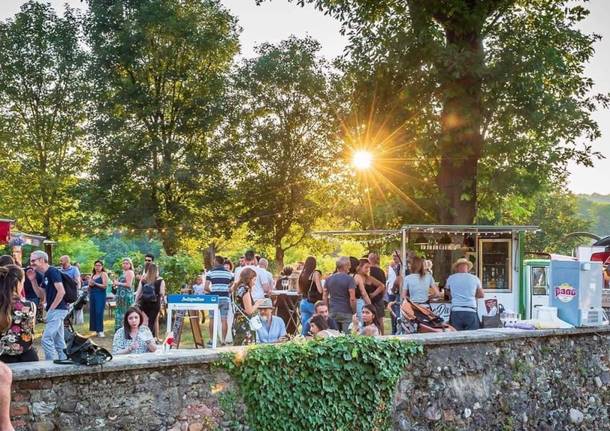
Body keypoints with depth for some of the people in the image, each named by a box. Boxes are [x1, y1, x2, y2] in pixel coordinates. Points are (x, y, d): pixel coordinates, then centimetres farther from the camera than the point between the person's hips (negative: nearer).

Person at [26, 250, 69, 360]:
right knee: (58, 341, 12)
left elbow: (61, 291, -21)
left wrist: (51, 308, -15)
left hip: (57, 310, -10)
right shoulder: (45, 275, 16)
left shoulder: (53, 272, -14)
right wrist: (33, 280, 7)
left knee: (46, 340, -12)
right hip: (56, 310, 10)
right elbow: (41, 294, 19)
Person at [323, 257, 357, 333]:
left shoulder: (328, 279, 8)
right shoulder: (349, 279, -9)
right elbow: (352, 299, -14)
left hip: (332, 312, 5)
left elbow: (324, 298, 9)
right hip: (346, 313, -5)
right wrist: (354, 312, -4)